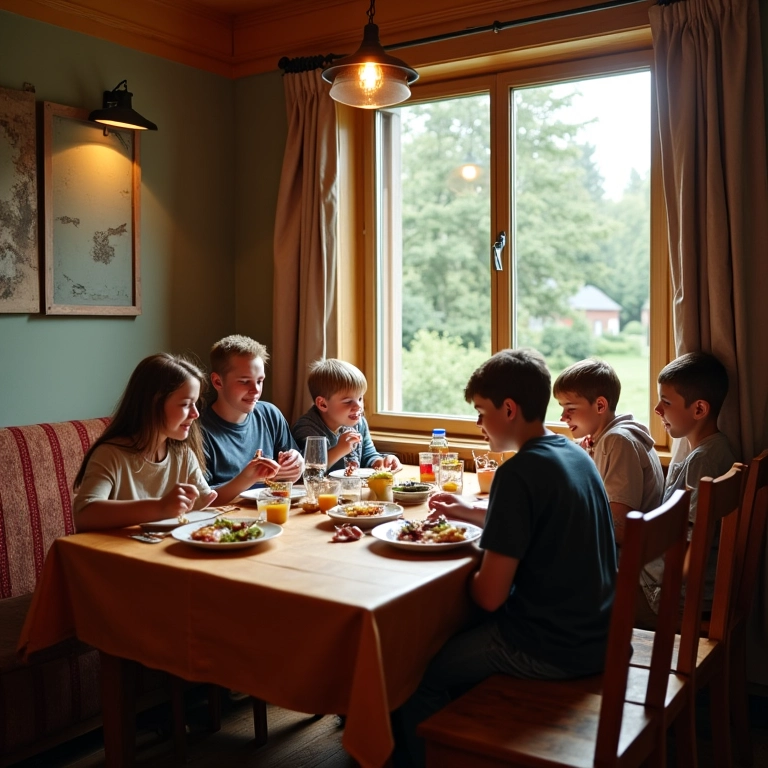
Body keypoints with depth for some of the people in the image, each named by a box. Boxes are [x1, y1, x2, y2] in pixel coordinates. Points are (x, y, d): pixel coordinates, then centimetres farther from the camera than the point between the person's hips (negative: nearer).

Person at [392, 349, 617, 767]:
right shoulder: (576, 453, 3)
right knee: (456, 634, 25)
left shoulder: (519, 472, -23)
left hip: (550, 650, -9)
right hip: (595, 635, 9)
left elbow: (490, 595, -21)